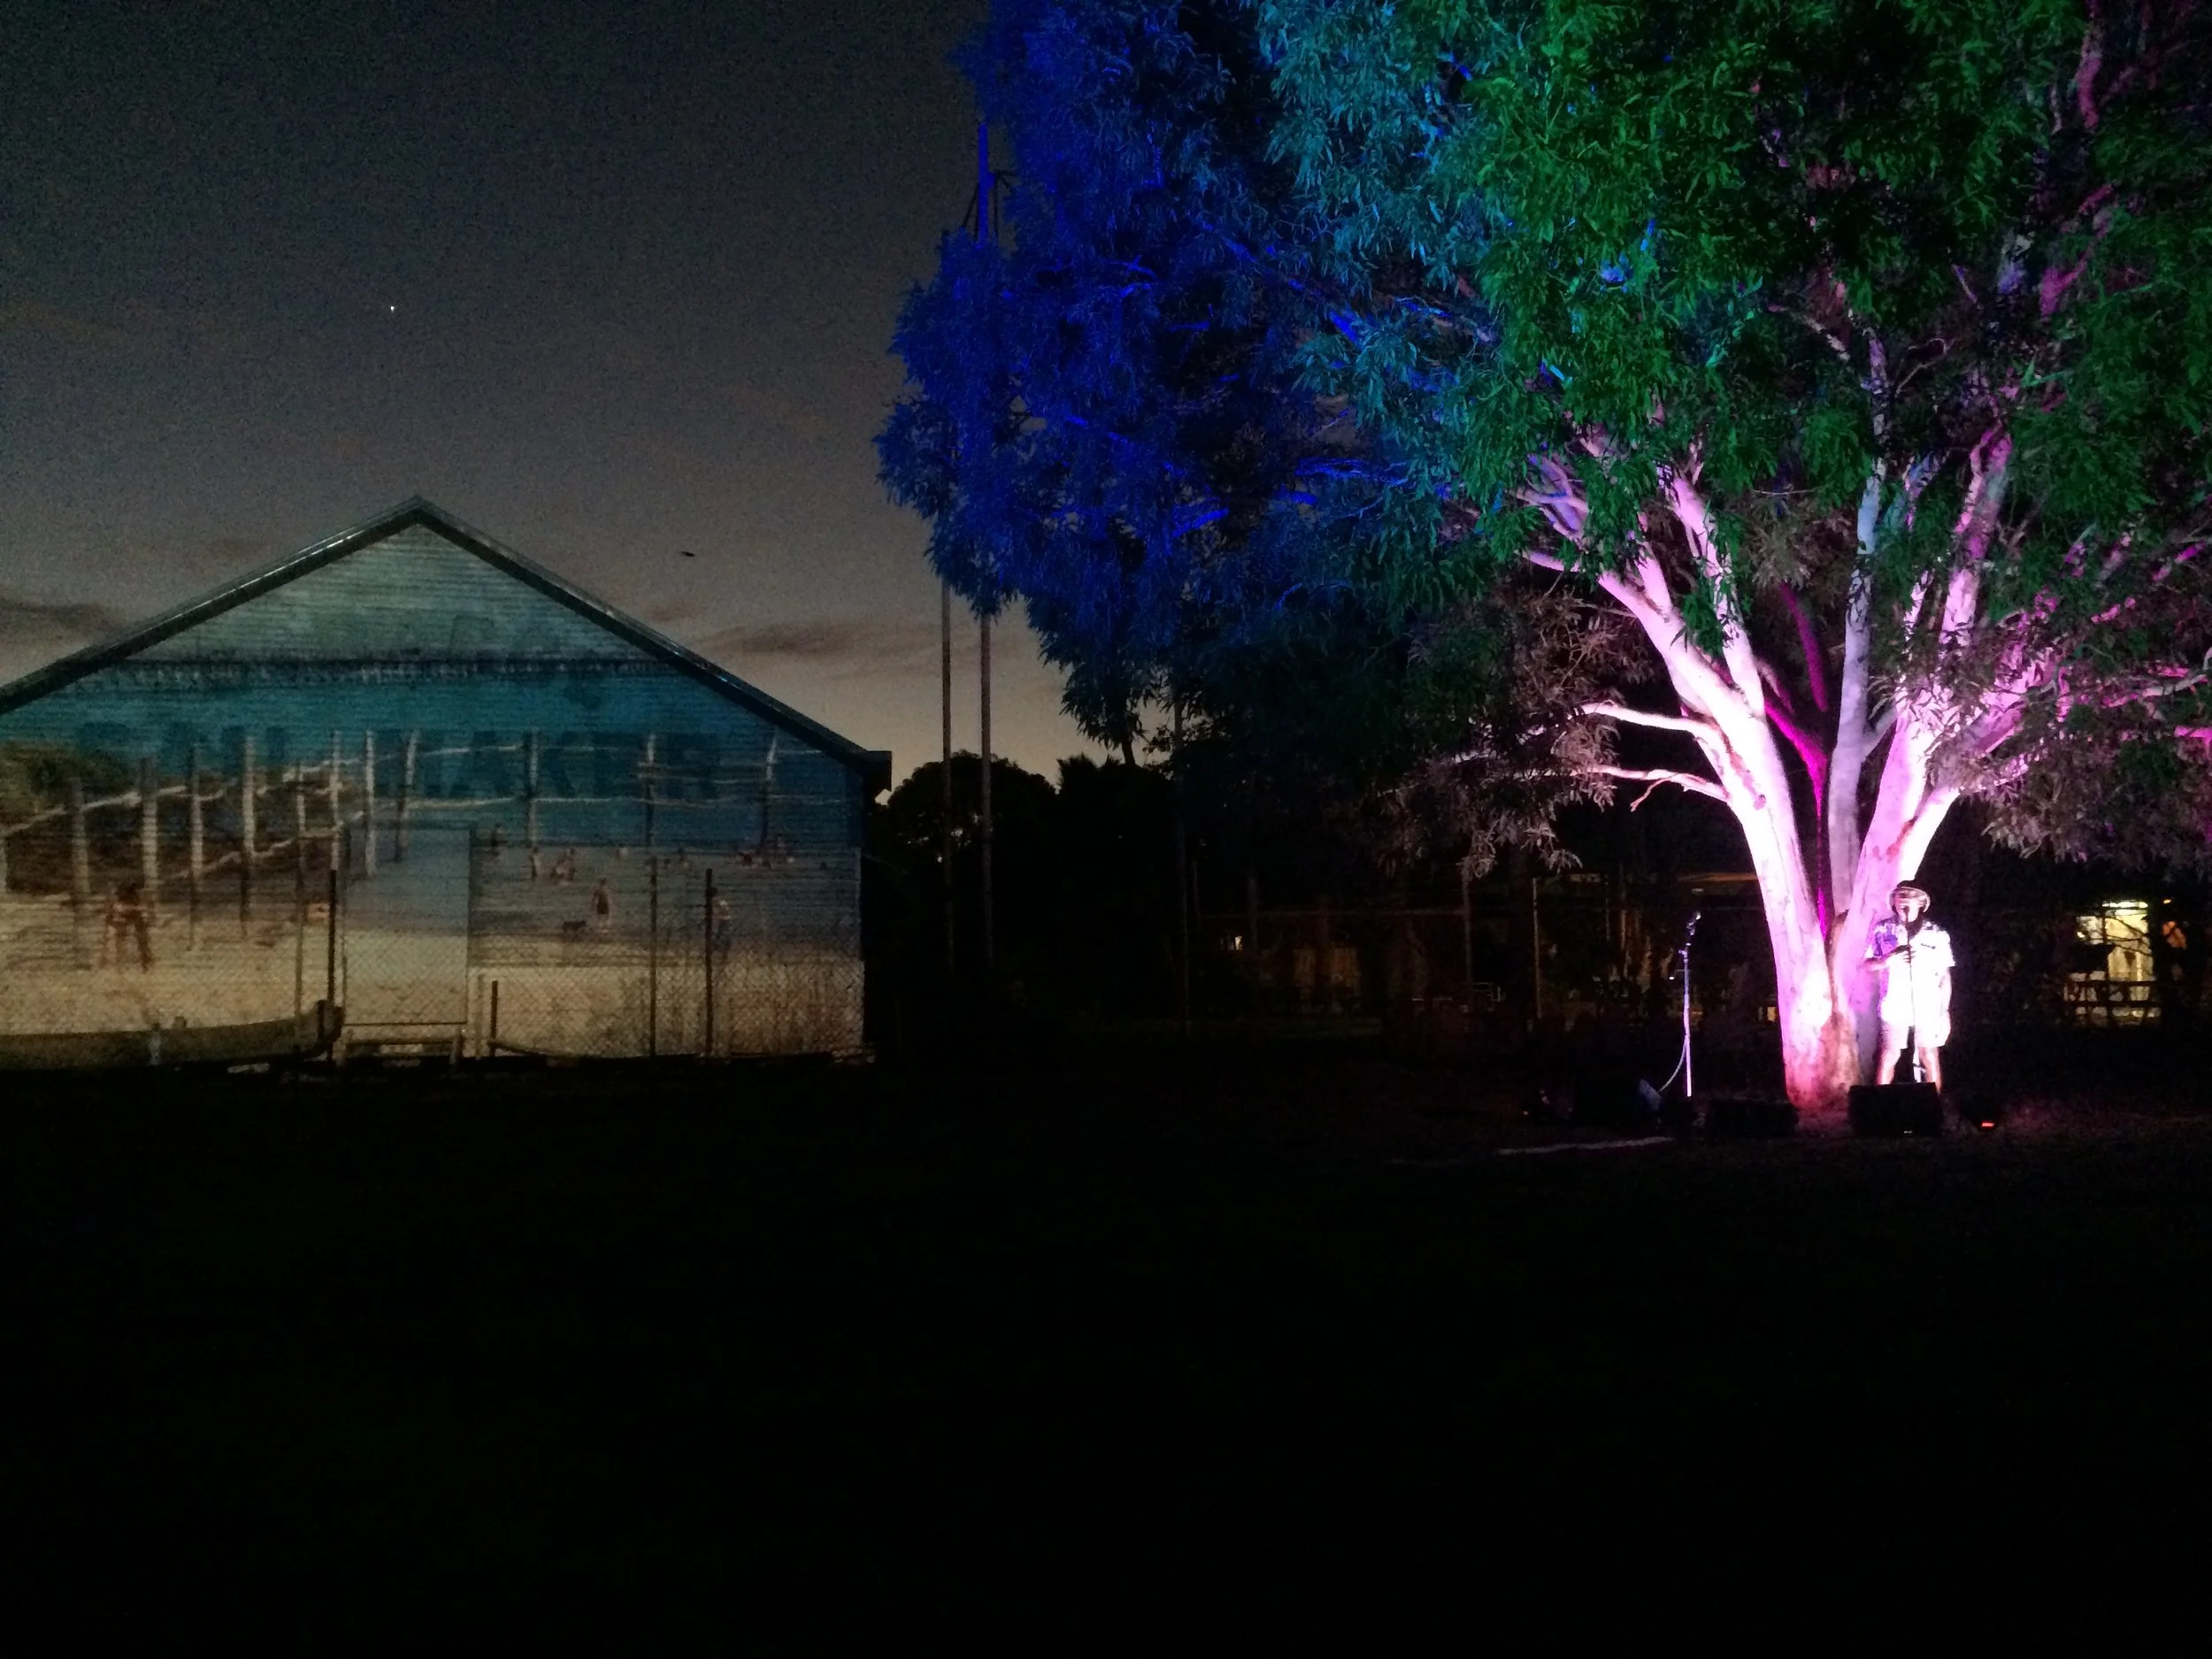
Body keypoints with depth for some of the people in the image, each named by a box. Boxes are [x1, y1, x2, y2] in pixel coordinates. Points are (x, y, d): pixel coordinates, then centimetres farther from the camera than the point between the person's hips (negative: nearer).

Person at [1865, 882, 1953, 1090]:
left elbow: (1945, 975, 4)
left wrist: (1945, 1012, 1)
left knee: (1930, 1059, 4)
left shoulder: (1936, 934, 1)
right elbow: (1867, 964, 6)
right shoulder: (1883, 930, 3)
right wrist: (1889, 959, -15)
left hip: (1928, 1009, 0)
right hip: (1895, 1008, 0)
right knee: (1889, 1057, 4)